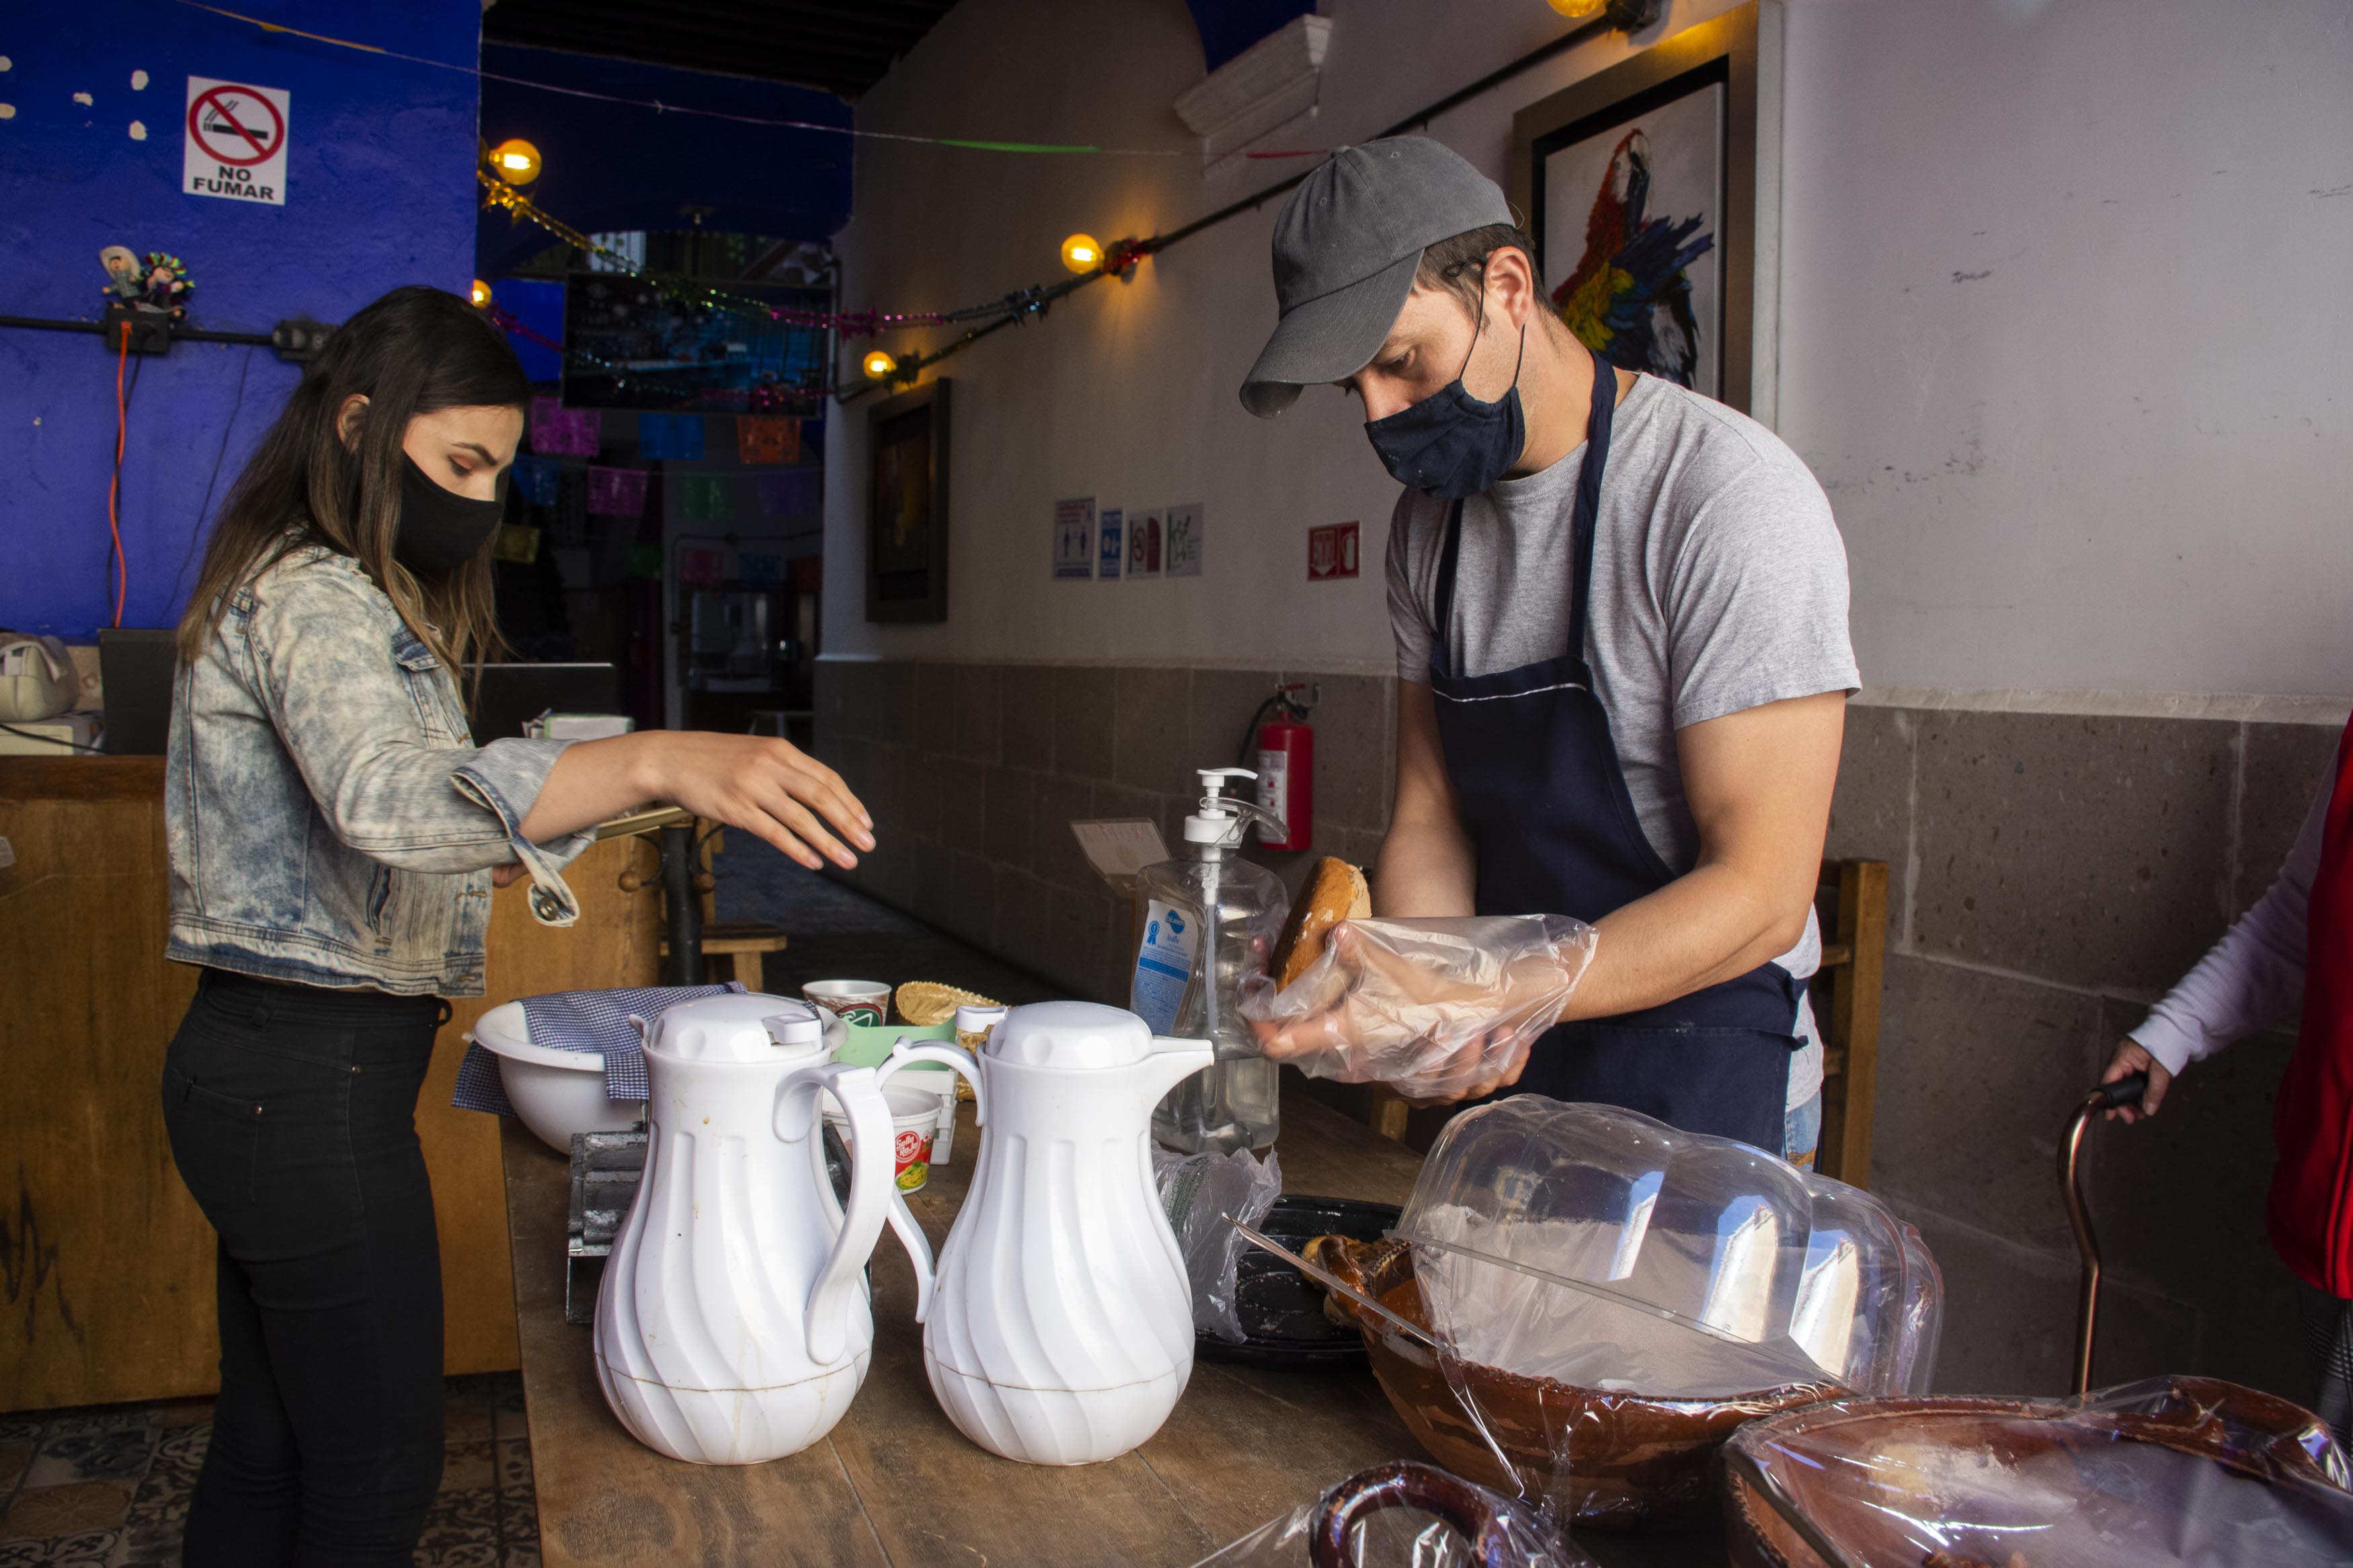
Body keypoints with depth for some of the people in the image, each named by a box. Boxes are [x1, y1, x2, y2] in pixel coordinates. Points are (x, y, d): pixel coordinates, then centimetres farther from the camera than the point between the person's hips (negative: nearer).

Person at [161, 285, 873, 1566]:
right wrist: (656, 763, -52)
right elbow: (389, 796, -39)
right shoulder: (316, 596, -17)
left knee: (268, 1450, 20)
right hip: (316, 1078, -10)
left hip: (259, 1069, 10)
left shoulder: (316, 587, 16)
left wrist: (502, 859, 12)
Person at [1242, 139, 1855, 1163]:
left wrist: (1489, 991, -35)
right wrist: (1419, 1000, -19)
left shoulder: (1728, 498, -21)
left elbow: (1762, 895, -24)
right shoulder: (1430, 514, 2)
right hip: (1505, 1077, 7)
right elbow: (1427, 820, 2)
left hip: (1701, 1100, -6)